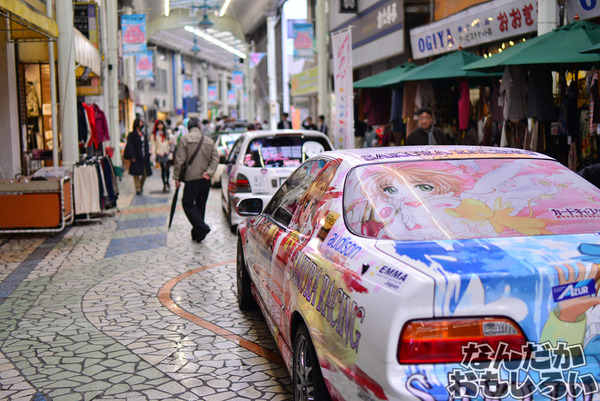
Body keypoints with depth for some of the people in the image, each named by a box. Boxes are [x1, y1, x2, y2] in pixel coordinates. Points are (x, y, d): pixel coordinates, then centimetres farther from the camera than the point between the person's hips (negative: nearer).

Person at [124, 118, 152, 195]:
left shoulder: (143, 134, 15)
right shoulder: (131, 135, -5)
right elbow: (130, 147, -11)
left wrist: (147, 154, 9)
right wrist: (132, 157, -18)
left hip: (144, 157, 6)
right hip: (136, 158, -6)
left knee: (145, 173, 8)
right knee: (136, 174, -2)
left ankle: (140, 186, 30)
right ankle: (138, 189, 3)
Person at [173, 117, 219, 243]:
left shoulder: (185, 139, -4)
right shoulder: (209, 141, 11)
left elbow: (179, 160, -8)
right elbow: (215, 158, 0)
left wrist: (177, 177, -3)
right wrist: (209, 172, -7)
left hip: (192, 178, -5)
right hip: (205, 180, 5)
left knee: (187, 203, 2)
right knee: (201, 204, 14)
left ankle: (201, 227, -15)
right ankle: (197, 233, 18)